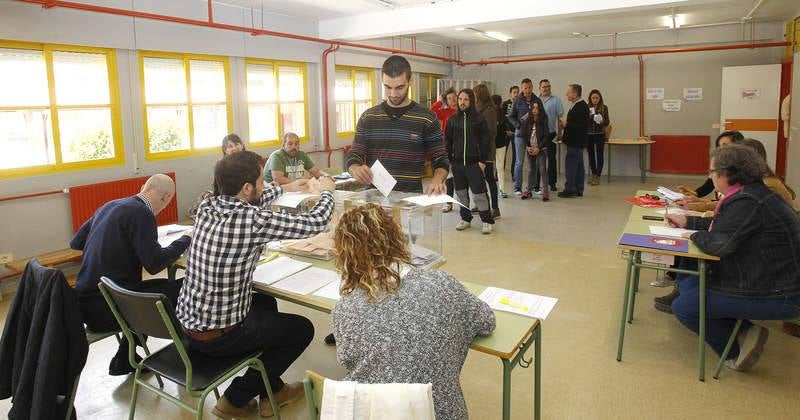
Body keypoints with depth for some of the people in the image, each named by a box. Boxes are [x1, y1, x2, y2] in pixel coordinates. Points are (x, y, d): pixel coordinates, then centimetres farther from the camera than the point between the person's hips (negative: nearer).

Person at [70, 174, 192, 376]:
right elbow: (154, 264, -19)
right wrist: (186, 239, -5)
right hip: (104, 308, -9)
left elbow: (75, 242, 22)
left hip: (85, 300, 9)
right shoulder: (141, 213, -14)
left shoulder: (109, 206, 11)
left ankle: (124, 359, 26)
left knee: (161, 286, 25)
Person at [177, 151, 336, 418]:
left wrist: (284, 189, 27)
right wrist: (326, 191, 5)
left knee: (267, 304, 29)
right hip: (218, 336, -8)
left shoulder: (207, 207, -4)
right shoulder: (255, 221, -25)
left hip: (188, 322, 8)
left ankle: (273, 390, 36)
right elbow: (317, 222, -15)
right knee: (303, 328, 12)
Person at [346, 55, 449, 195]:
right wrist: (356, 170, -11)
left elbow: (441, 161, 6)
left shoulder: (426, 118, 2)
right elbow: (353, 157, 11)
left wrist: (437, 180, -15)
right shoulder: (368, 117, 9)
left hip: (411, 198, -2)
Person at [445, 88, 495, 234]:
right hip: (457, 162, 4)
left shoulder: (479, 119, -2)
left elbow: (485, 140, -3)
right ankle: (465, 218, 26)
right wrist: (448, 159, 1)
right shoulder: (453, 119, 6)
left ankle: (487, 221, 7)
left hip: (474, 162, -3)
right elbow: (447, 141, 9)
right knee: (461, 192, 12)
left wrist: (483, 160, -9)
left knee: (479, 192, -3)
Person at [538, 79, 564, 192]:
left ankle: (552, 183, 10)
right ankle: (536, 183, 16)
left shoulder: (556, 100, 1)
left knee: (551, 158, 2)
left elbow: (560, 117, -1)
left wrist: (559, 132, -6)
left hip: (550, 133, -2)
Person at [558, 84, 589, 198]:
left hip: (576, 142, -10)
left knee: (570, 164, -8)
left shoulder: (582, 107, -17)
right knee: (578, 166, 13)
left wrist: (567, 125, -20)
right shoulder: (577, 106, 14)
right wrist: (565, 125, 10)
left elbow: (583, 126, -23)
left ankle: (570, 190, -3)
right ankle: (578, 190, 19)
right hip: (576, 141, 10)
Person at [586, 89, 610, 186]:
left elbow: (607, 121, -3)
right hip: (589, 134, 2)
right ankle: (594, 174, 24)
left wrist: (602, 121, -24)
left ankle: (598, 177, 4)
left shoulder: (604, 108, -2)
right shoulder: (587, 107, -1)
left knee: (599, 155, 0)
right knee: (591, 155, 10)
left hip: (600, 135, -2)